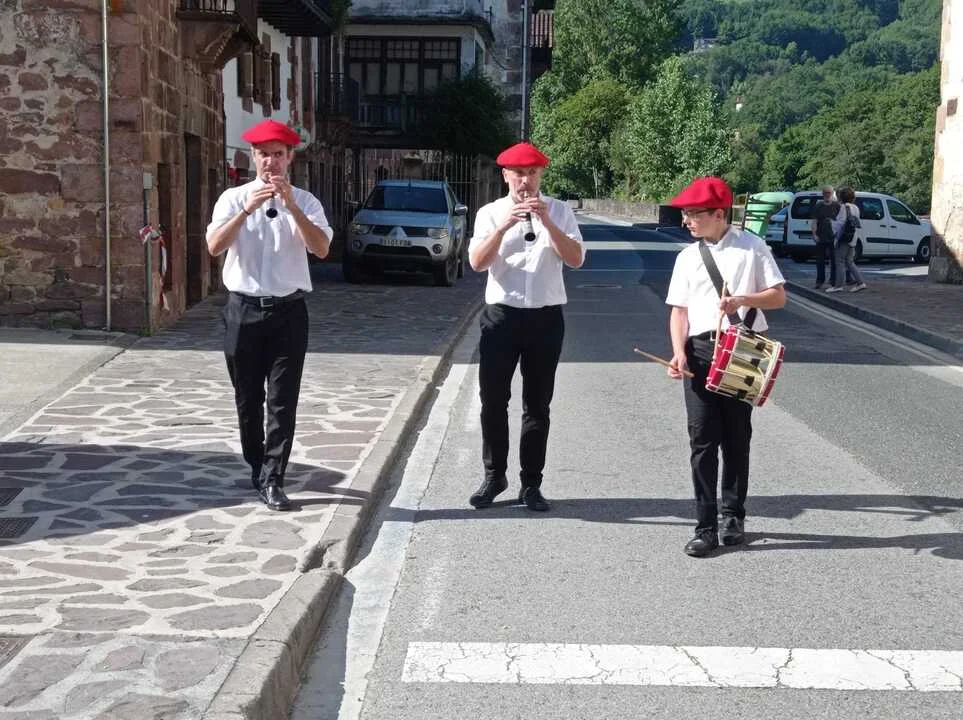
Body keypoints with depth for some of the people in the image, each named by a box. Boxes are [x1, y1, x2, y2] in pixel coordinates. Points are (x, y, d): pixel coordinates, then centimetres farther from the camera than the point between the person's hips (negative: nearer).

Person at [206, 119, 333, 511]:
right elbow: (214, 246, -13)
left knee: (283, 400, -4)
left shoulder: (305, 201, 2)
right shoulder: (233, 198, 2)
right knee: (249, 399, 12)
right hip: (244, 309, 1)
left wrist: (291, 206, -25)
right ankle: (258, 470, 30)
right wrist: (247, 209, -25)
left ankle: (272, 481, 1)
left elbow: (321, 248, -14)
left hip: (288, 310, -1)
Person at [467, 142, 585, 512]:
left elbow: (575, 259, -9)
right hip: (501, 314, 0)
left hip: (546, 316, 0)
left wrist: (547, 222, -19)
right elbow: (477, 262, -11)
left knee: (537, 405, 7)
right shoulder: (490, 213, 2)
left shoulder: (559, 210, 3)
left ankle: (531, 484, 15)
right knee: (494, 402, 4)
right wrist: (505, 225, -23)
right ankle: (494, 477, 19)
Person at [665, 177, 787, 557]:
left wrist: (744, 300, -16)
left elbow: (778, 296, 2)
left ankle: (733, 516, 22)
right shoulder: (688, 257, 9)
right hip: (700, 350, 2)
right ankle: (706, 526, 2)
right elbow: (679, 310, 7)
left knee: (736, 436, 8)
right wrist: (679, 352, -7)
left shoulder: (751, 248, 1)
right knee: (702, 438, -2)